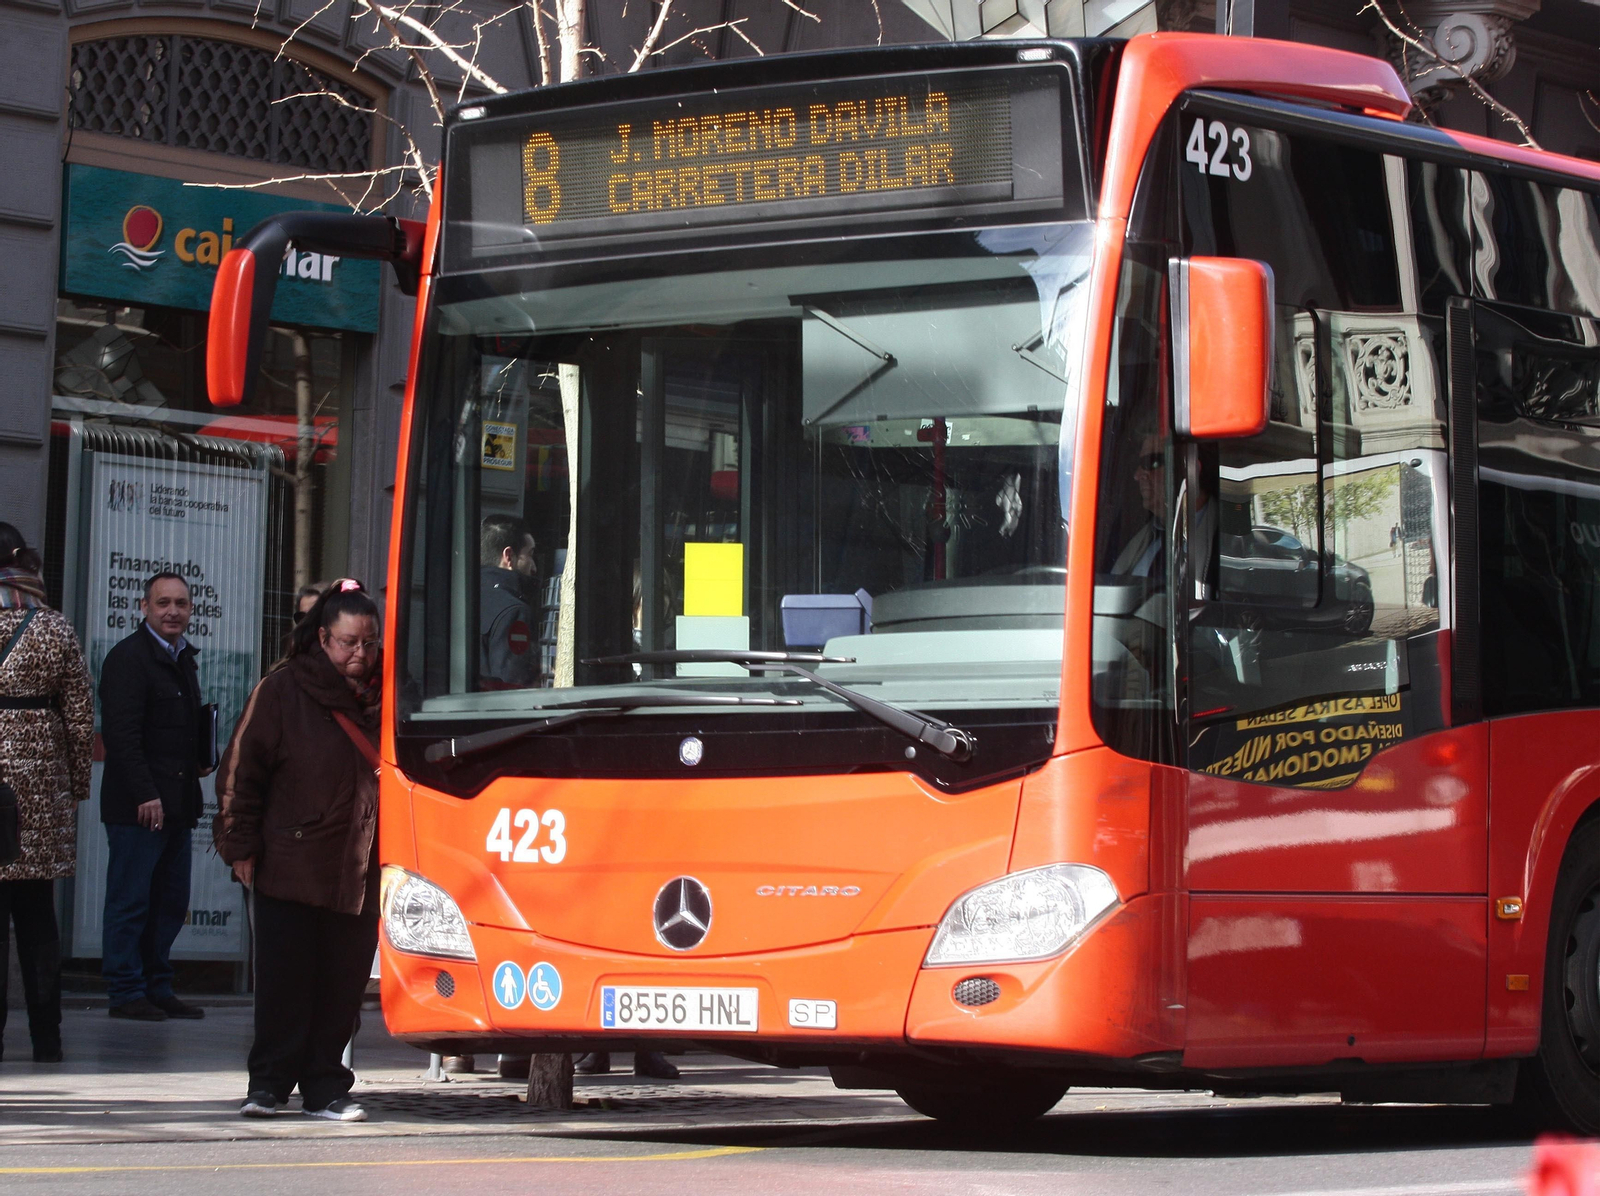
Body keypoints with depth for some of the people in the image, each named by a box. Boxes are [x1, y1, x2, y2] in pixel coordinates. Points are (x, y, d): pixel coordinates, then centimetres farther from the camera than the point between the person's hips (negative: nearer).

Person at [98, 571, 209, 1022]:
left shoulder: (184, 658, 17)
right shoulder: (128, 657, -9)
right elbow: (122, 733, -16)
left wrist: (201, 760, 9)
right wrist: (145, 794, -21)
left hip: (177, 801, 8)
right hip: (137, 804, -8)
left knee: (171, 901, 10)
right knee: (130, 900, -4)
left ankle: (157, 988, 16)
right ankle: (126, 993, 1)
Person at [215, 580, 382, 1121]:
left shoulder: (382, 695, 9)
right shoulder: (283, 690, -1)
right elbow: (242, 768, -1)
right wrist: (241, 845, -5)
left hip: (359, 871, 3)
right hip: (289, 867, -3)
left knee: (343, 984, 4)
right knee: (284, 980, 0)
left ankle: (325, 1087, 12)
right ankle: (269, 1082, 9)